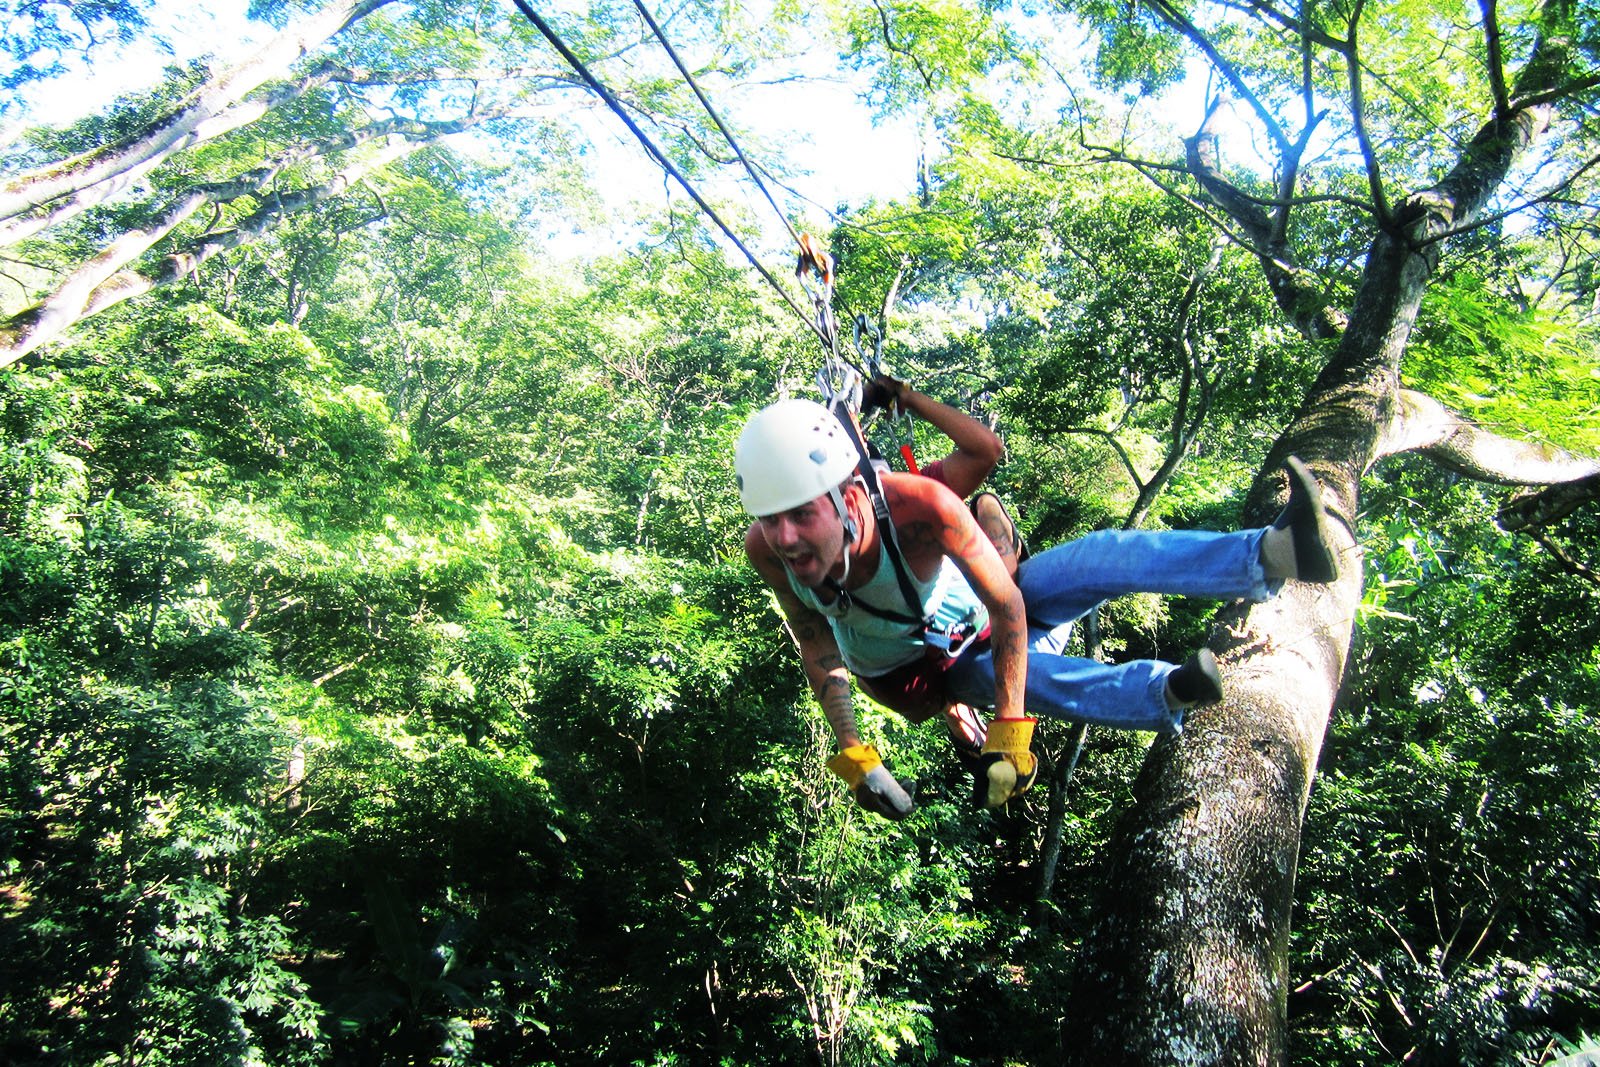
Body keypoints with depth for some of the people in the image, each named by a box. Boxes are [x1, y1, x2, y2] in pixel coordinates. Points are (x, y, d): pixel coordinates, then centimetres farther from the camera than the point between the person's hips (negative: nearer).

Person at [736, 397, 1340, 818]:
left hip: (985, 614, -1)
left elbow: (1008, 606, -29)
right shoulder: (767, 549, -30)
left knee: (1097, 556, -28)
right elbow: (814, 642, -13)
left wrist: (1007, 735, -35)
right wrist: (849, 751, -22)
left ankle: (1275, 553, -34)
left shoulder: (918, 506, -38)